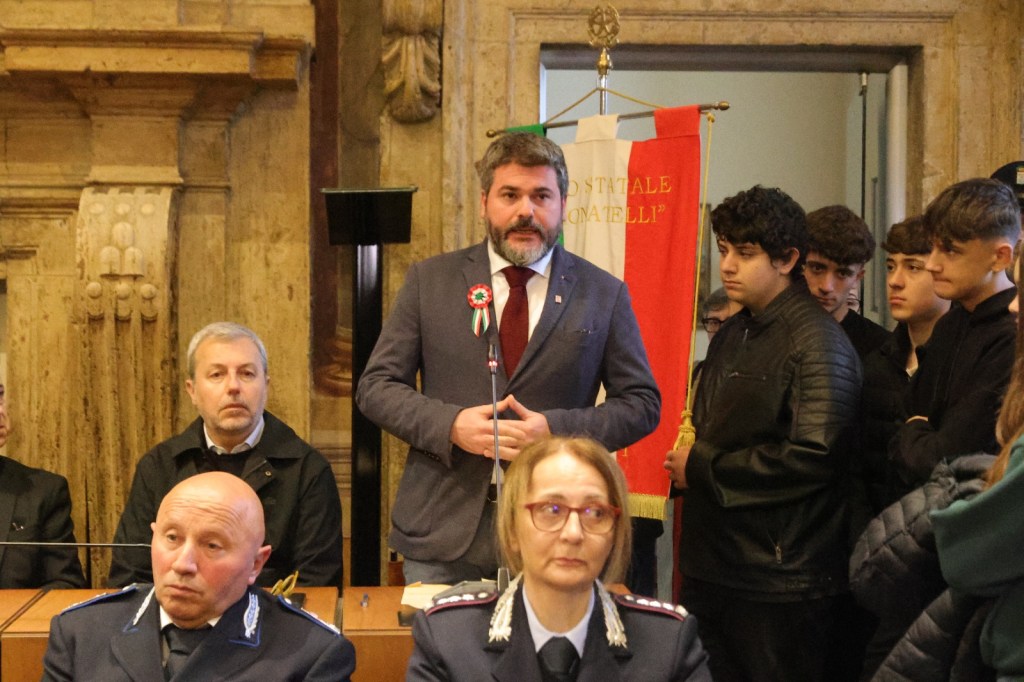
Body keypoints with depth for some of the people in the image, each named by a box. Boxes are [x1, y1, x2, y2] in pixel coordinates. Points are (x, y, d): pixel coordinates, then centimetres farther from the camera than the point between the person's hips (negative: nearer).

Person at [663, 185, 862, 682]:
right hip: (711, 566, 8)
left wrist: (701, 468, -14)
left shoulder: (818, 344, -13)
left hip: (779, 580, -8)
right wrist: (682, 463, 0)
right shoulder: (732, 334, 14)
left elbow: (811, 457, -23)